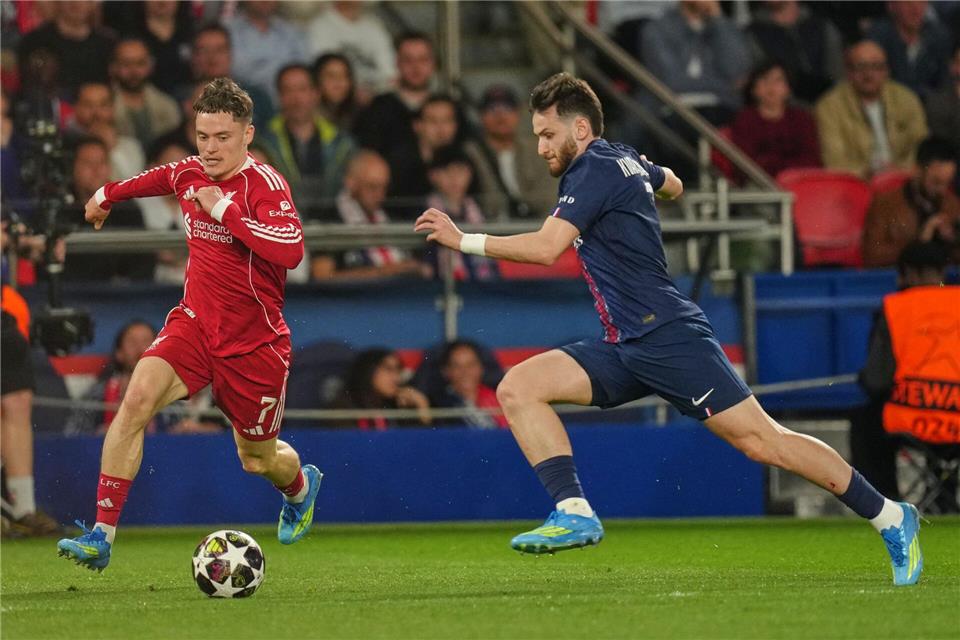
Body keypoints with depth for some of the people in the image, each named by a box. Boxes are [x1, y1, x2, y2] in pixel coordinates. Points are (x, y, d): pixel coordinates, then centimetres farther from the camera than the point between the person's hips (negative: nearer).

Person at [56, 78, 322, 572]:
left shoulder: (264, 184, -17)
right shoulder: (189, 174, 2)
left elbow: (290, 250, -35)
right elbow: (156, 178, 28)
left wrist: (226, 209, -32)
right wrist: (108, 194, 44)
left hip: (255, 342, -4)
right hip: (194, 324, 4)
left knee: (259, 460, 12)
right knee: (137, 397, -23)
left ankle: (300, 485, 53)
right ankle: (101, 536, -24)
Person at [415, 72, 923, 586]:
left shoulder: (595, 170, -11)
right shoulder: (625, 161, 16)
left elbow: (546, 247, -24)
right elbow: (672, 184, 38)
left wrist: (464, 241, -20)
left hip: (667, 336, -10)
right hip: (625, 347, 10)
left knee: (761, 440, -11)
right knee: (517, 387, -4)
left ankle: (889, 517, -2)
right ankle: (575, 514, -13)